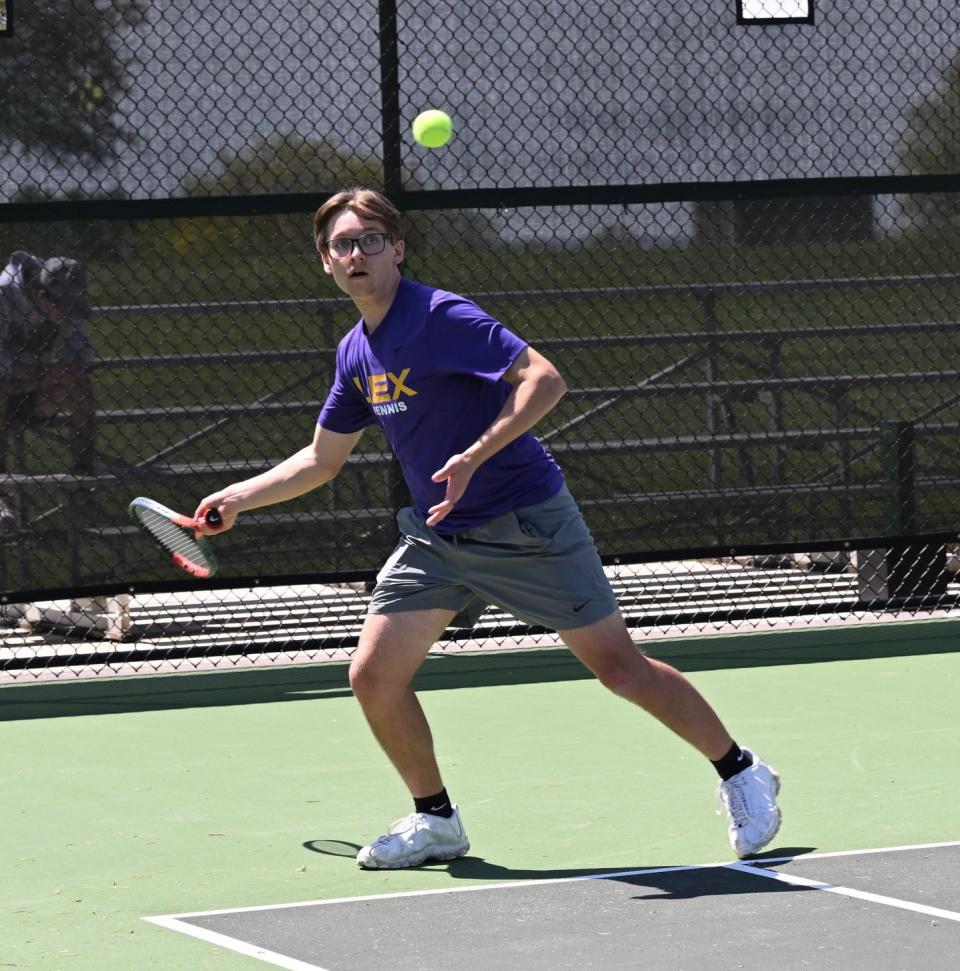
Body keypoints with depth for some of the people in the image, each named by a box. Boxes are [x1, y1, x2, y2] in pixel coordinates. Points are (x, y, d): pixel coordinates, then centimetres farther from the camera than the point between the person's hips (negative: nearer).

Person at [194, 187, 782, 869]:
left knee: (617, 664, -4)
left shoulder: (441, 317, -16)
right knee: (374, 676, -3)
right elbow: (323, 458, 23)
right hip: (435, 536, 7)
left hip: (528, 525, -7)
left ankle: (741, 774, 13)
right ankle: (436, 821, 15)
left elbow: (545, 380, -25)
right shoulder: (357, 353, 8)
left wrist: (474, 458, -32)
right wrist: (238, 497, 19)